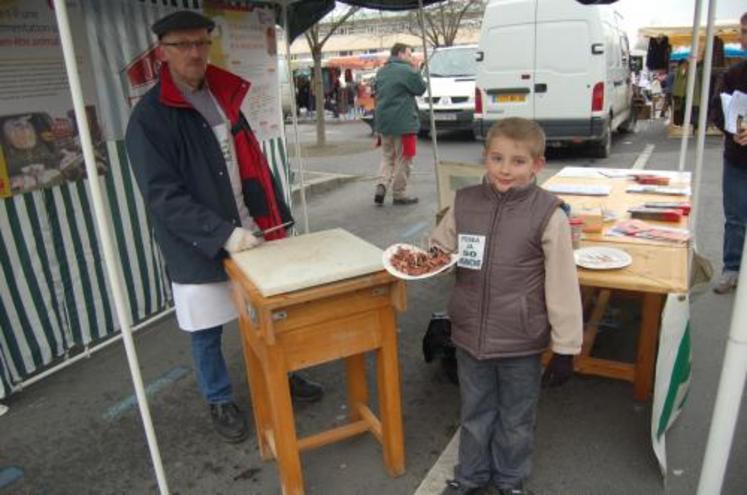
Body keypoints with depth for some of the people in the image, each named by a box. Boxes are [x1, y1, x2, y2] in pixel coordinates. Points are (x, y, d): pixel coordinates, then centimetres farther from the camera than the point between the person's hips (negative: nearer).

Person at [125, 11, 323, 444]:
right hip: (199, 248, -5)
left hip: (249, 233, 5)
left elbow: (254, 165, 11)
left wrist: (275, 216, 6)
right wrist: (223, 233, -25)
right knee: (208, 334, 11)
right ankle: (220, 402, 34)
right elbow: (163, 197, -18)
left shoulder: (223, 97, 7)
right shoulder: (149, 118, -12)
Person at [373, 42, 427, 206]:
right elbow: (420, 88, -5)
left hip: (383, 122, 7)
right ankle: (399, 194, 8)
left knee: (387, 157, 17)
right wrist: (416, 72, 4)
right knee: (402, 159, 4)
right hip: (403, 122, -7)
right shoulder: (407, 70, -12)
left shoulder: (381, 72, 12)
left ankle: (381, 186, -1)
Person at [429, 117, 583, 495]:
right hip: (470, 334, 3)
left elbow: (562, 286, -12)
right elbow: (440, 248, 8)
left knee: (516, 420, 20)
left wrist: (565, 347, -8)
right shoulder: (465, 202, -5)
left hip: (521, 341, -3)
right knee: (475, 412, 23)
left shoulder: (548, 214, -16)